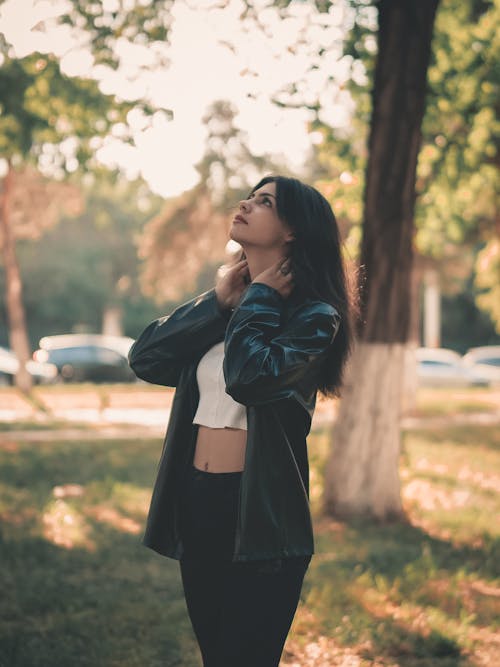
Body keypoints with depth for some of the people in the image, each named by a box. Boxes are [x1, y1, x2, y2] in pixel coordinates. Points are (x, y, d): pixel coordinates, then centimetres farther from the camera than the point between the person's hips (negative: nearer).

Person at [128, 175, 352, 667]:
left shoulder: (314, 315, -8)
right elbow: (144, 359, 3)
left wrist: (259, 300, -11)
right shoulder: (230, 302, 12)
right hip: (195, 501, 7)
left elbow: (250, 377, -26)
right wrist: (217, 302, -4)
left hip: (258, 511, -7)